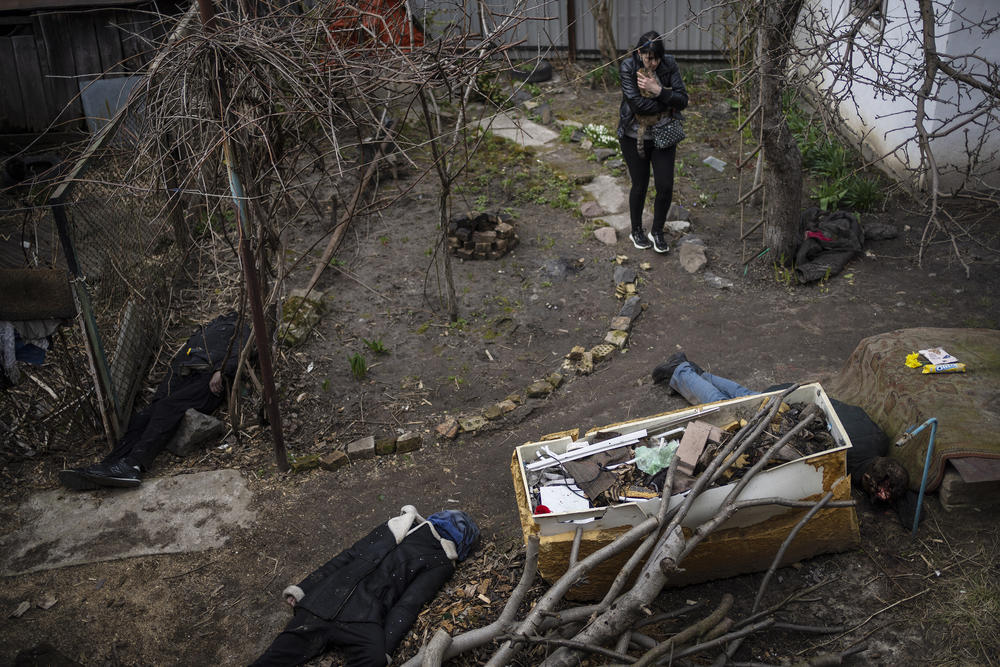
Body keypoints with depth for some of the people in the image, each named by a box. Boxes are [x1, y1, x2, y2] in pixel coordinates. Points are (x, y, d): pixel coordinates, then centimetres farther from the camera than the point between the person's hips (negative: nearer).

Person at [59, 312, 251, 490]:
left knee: (168, 408, -32)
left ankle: (133, 465, -50)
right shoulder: (199, 334, 42)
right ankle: (107, 465, -40)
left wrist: (220, 371, -16)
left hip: (207, 381, -6)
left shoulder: (239, 330, 26)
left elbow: (237, 353, 5)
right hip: (180, 380, 6)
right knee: (145, 416, -20)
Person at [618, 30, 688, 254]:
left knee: (665, 186, -2)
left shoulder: (669, 65, -7)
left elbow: (683, 100, -11)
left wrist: (658, 91, -24)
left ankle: (657, 232, 21)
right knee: (640, 186, 8)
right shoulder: (628, 67, -15)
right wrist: (667, 101, -16)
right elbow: (637, 104, -23)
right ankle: (636, 231, 31)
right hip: (634, 137, -2)